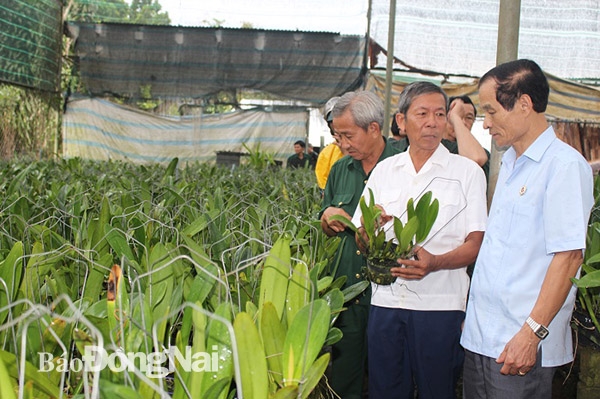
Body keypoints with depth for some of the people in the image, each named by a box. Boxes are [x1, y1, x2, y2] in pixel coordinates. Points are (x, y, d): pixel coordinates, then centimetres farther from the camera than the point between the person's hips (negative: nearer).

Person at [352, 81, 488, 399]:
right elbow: (360, 238, 12)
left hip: (440, 305, -3)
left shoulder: (467, 172, 0)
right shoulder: (383, 171, 11)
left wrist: (435, 262, -24)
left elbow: (476, 244, -6)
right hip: (386, 301, 3)